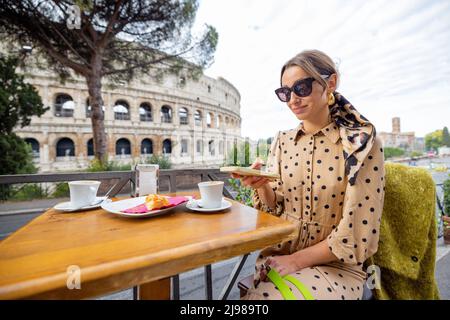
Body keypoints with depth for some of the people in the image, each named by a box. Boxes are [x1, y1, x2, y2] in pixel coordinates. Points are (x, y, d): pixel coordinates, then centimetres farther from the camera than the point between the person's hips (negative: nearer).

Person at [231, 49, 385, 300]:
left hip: (335, 267, -3)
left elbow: (357, 234, -13)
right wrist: (261, 186, -16)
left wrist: (297, 260, -15)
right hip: (278, 258, 4)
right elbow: (276, 208, 4)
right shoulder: (282, 142, 0)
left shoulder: (362, 144, -12)